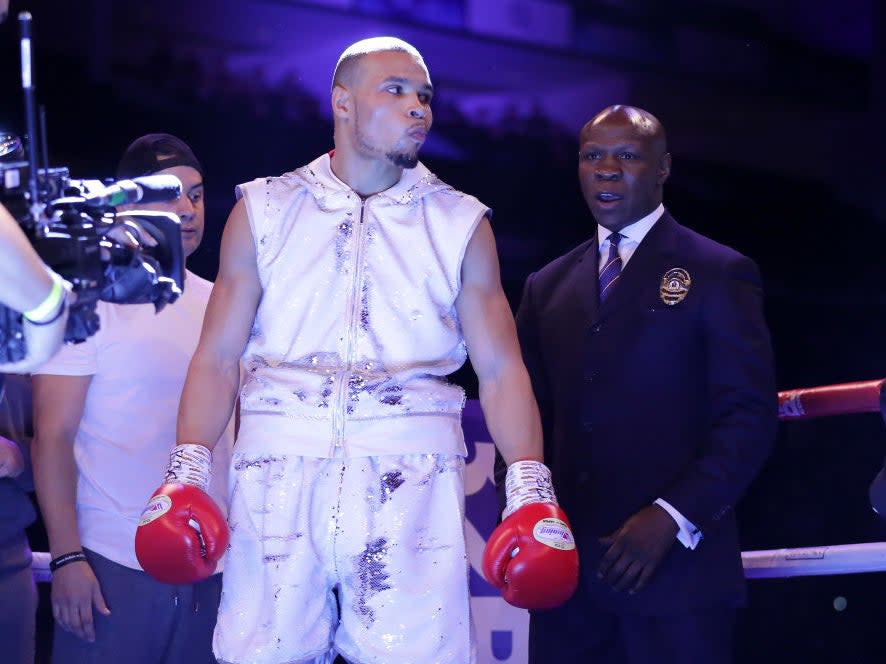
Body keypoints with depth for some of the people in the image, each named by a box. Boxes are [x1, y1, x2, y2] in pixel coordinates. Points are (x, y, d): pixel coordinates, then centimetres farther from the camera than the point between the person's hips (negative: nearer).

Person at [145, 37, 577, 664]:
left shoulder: (460, 224, 11)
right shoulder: (265, 211, 11)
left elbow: (501, 369, 6)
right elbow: (218, 357, 7)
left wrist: (531, 489, -8)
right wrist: (187, 472, -8)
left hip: (410, 473, 0)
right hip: (281, 466, 0)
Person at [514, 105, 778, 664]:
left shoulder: (720, 274, 1)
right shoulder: (548, 286, 16)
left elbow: (750, 417, -6)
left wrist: (671, 516, -16)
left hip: (675, 565, -4)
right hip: (565, 568, 4)